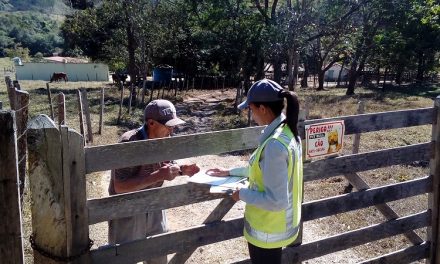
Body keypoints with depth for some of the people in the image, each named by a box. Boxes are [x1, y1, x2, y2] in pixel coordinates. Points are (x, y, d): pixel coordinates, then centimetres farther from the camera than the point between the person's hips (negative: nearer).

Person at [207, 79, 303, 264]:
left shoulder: (275, 145, -30)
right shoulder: (286, 131, 0)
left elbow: (276, 201, -29)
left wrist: (243, 194, -15)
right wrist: (231, 172, 16)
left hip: (268, 231, -8)